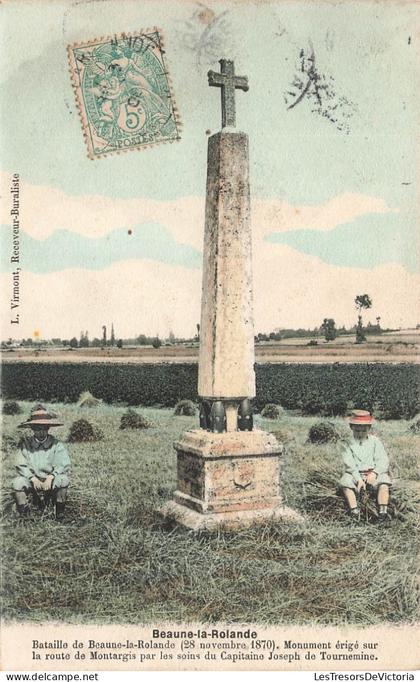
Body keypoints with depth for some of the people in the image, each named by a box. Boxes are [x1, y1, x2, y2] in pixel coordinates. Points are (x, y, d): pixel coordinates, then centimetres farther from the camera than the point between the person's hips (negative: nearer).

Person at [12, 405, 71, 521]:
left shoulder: (56, 445, -3)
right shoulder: (26, 444, -1)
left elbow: (64, 465, -9)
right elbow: (21, 465, -6)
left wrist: (50, 477, -24)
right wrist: (33, 479, -20)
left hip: (51, 481, -1)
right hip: (31, 480, 1)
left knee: (63, 480, -30)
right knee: (17, 482, -26)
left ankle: (60, 511, -8)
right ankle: (24, 511, -3)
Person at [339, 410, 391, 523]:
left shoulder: (375, 441, 6)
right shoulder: (350, 443, 2)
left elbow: (383, 460, -3)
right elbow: (349, 464, -8)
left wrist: (375, 473, -22)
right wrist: (358, 479, -22)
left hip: (373, 472, 0)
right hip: (355, 474, 0)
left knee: (384, 481, -30)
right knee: (345, 481, -30)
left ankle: (383, 512, -30)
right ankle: (355, 511, -30)